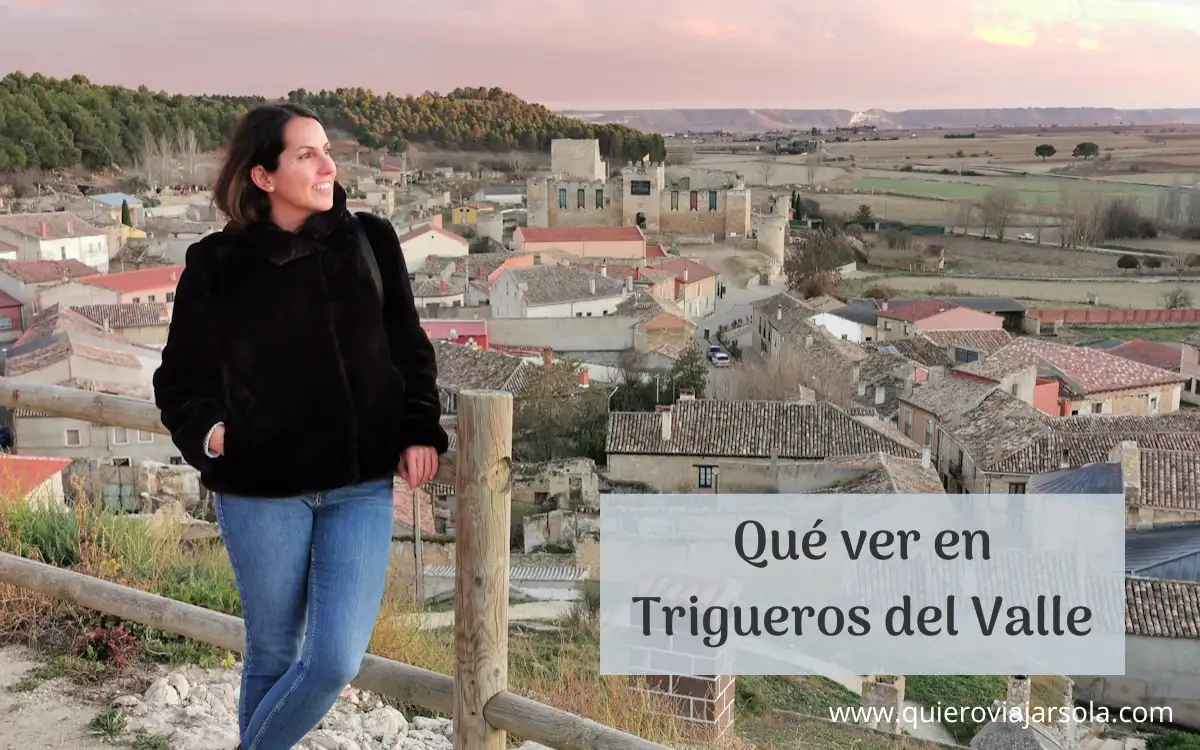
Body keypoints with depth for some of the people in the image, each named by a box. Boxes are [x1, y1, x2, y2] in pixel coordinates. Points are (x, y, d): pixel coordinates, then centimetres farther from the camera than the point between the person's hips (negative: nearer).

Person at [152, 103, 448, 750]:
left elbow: (409, 348, 10)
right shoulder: (216, 264, -3)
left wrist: (420, 431, -2)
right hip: (260, 491, -2)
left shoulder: (370, 242, 3)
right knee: (273, 654, 11)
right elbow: (182, 375, 1)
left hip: (361, 486, 2)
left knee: (336, 660, -3)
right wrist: (207, 429, -19)